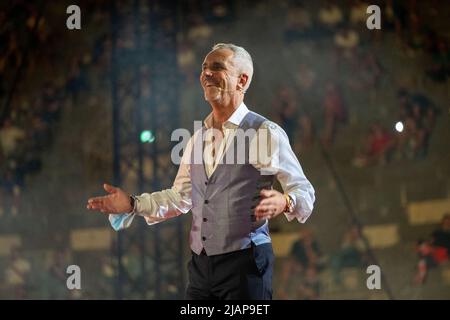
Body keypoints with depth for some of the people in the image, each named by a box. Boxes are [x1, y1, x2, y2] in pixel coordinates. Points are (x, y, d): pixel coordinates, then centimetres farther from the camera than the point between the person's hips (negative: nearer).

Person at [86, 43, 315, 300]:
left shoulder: (265, 133, -8)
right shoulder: (198, 139, 13)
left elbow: (303, 190, -7)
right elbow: (181, 197, 21)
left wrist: (284, 202, -28)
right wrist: (133, 204, 10)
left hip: (245, 262, -6)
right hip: (201, 265, 6)